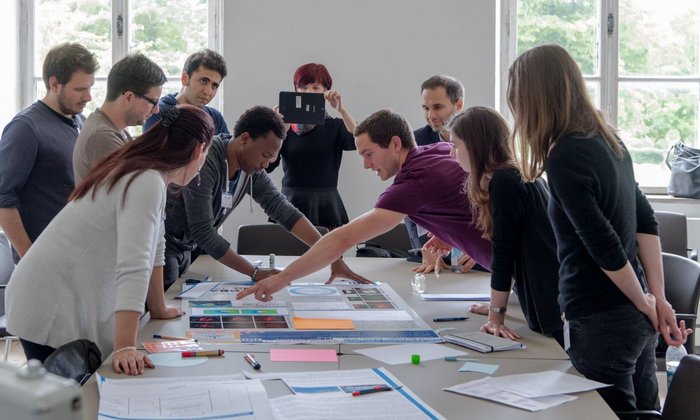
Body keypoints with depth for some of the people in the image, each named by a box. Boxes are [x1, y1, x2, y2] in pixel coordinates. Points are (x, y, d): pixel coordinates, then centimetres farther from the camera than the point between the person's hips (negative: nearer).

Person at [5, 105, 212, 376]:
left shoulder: (149, 177, 10)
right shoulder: (148, 182, -21)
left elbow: (152, 249, 19)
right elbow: (133, 266, -31)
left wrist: (159, 310, 27)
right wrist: (125, 348, -36)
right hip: (53, 314, -9)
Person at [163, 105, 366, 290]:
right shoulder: (205, 162, -27)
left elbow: (284, 211, -5)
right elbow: (203, 232, -29)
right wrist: (255, 273, -25)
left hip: (187, 249, 7)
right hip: (163, 244, -7)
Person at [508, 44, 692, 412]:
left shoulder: (564, 157, -18)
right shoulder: (608, 140, 8)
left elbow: (605, 248, -19)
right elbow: (645, 222, 8)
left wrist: (647, 305, -6)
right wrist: (659, 299, 6)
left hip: (601, 323, -8)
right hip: (635, 315, 9)